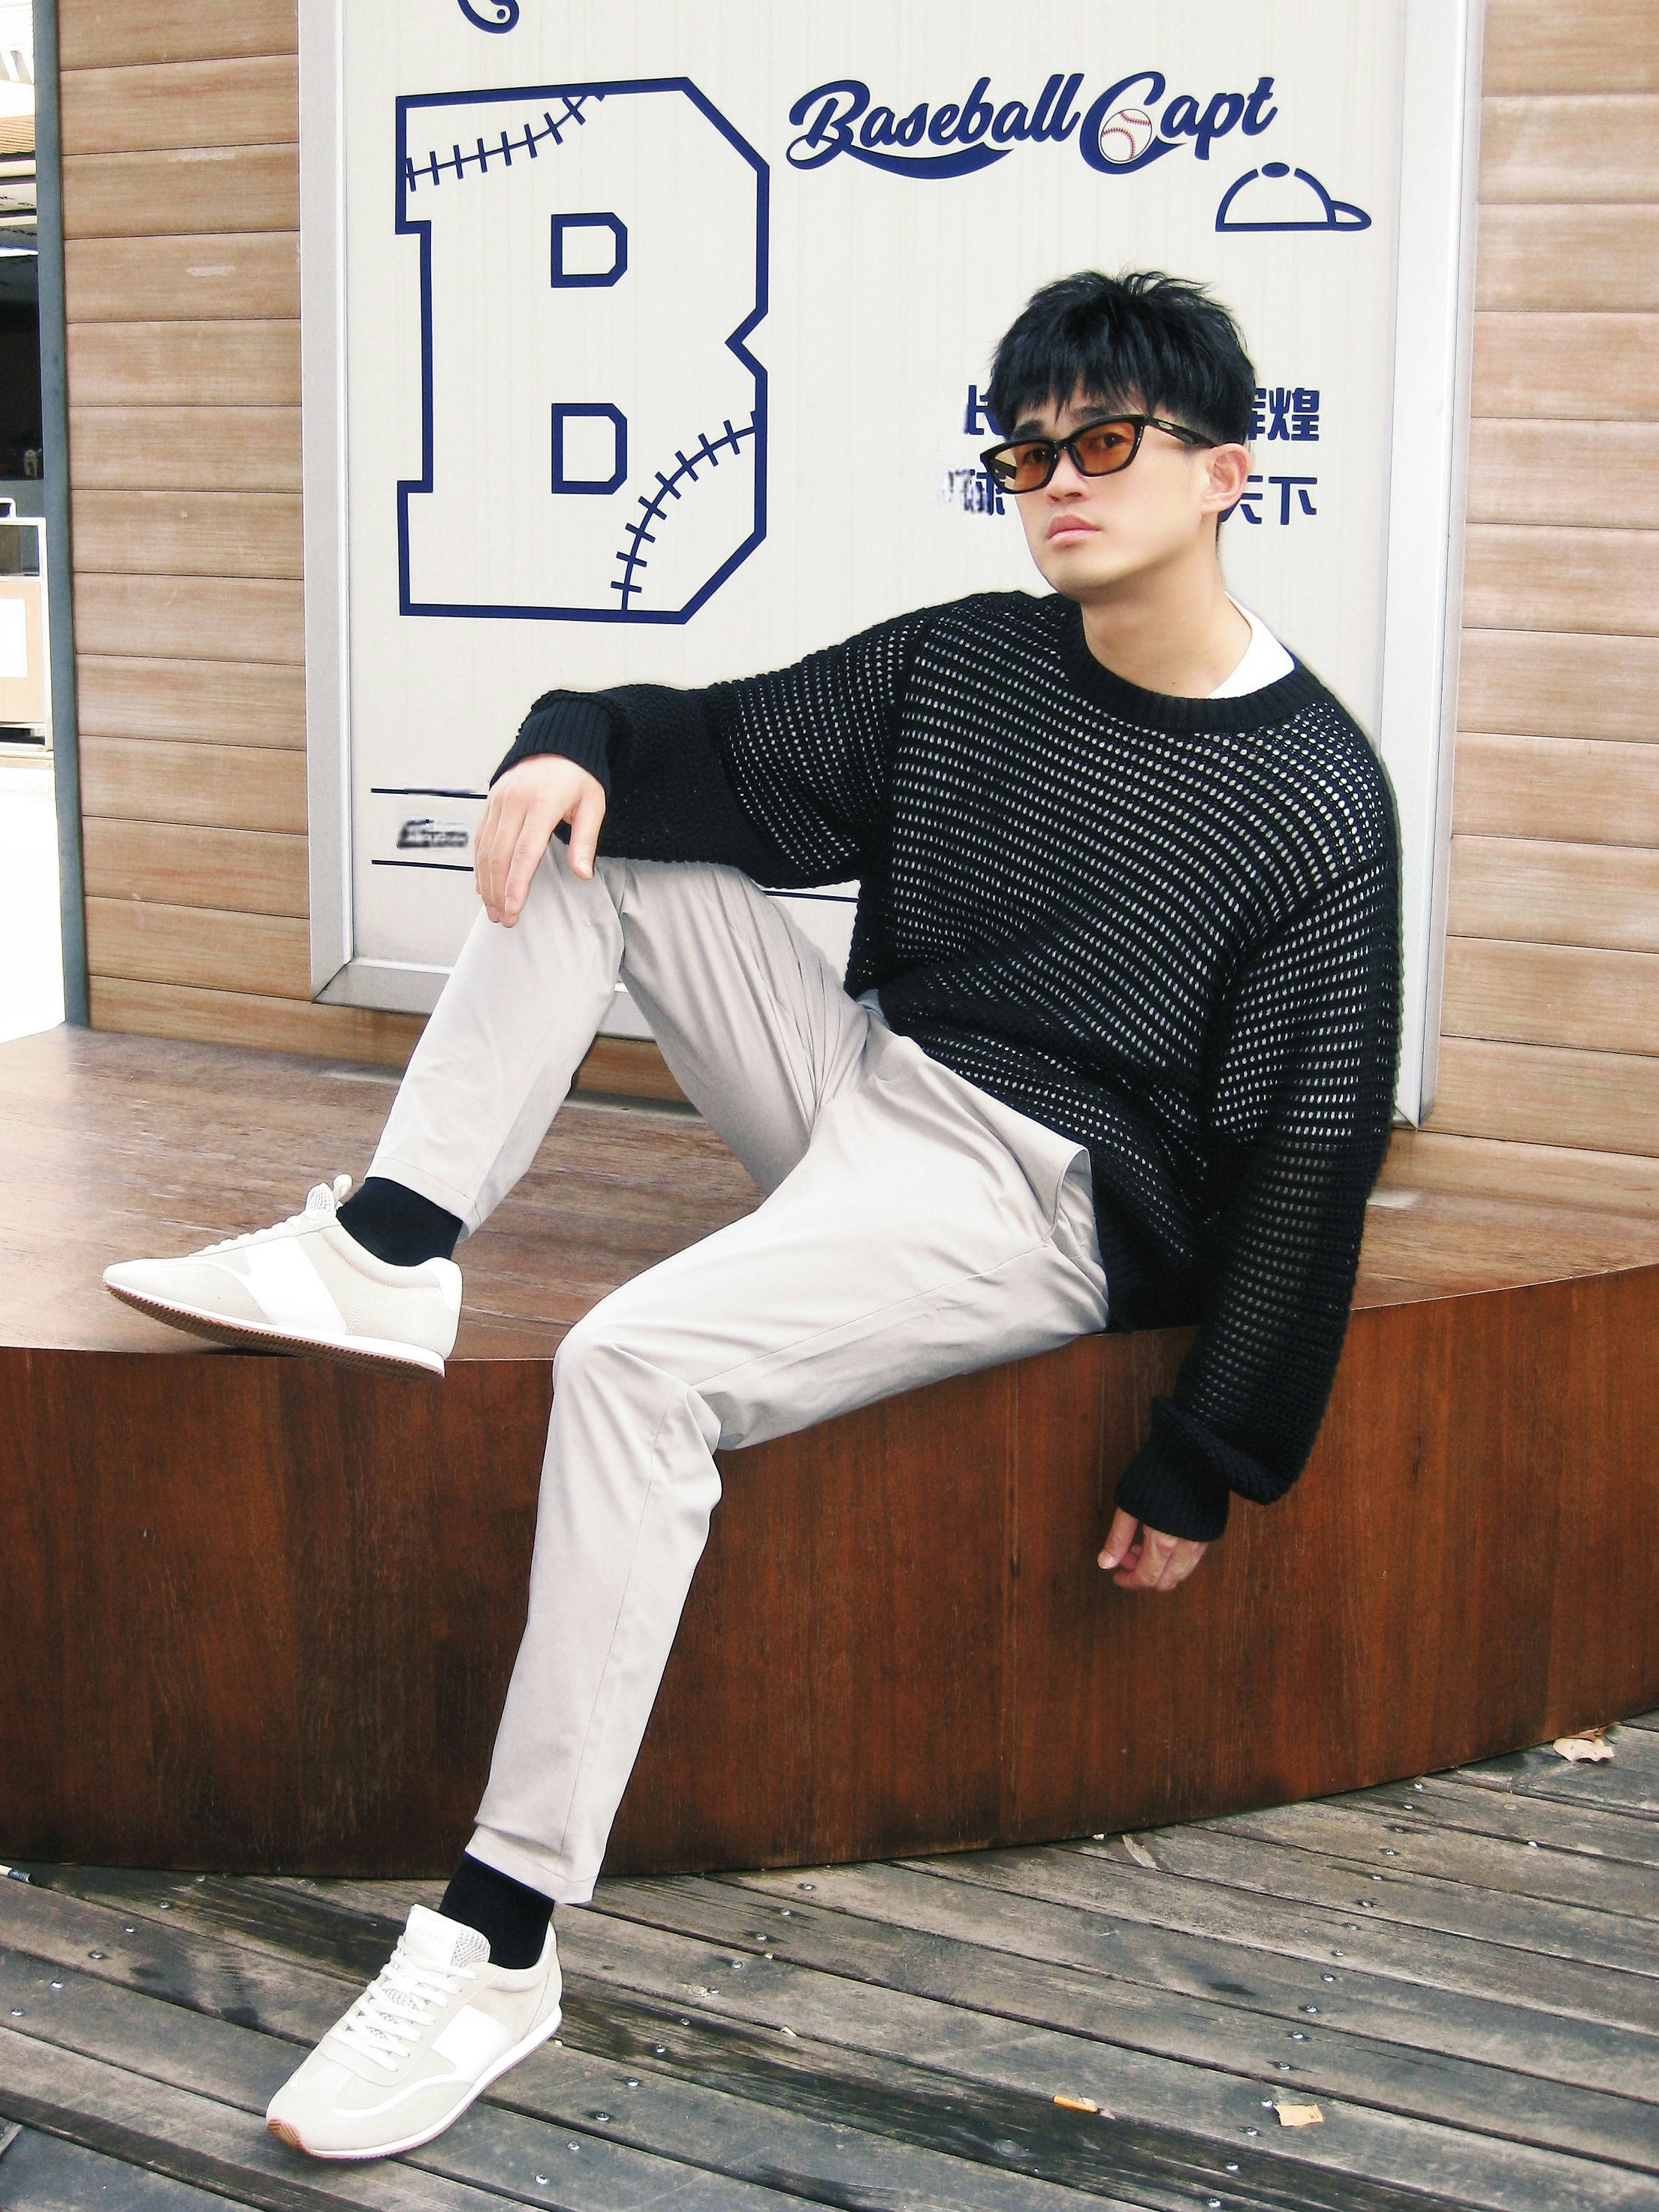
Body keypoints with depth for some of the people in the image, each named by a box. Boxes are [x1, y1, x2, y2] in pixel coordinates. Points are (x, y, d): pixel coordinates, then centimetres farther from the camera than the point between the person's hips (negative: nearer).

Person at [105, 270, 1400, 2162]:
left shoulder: (1315, 804, -12)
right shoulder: (959, 665, 7)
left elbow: (1308, 1156, -12)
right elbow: (724, 752, 10)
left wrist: (1206, 1467, -12)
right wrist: (574, 747, -15)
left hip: (1040, 1199, -8)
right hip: (865, 1088, 8)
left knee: (635, 1364, -30)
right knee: (596, 842, 2)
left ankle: (503, 1938, -23)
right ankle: (390, 1252, -11)